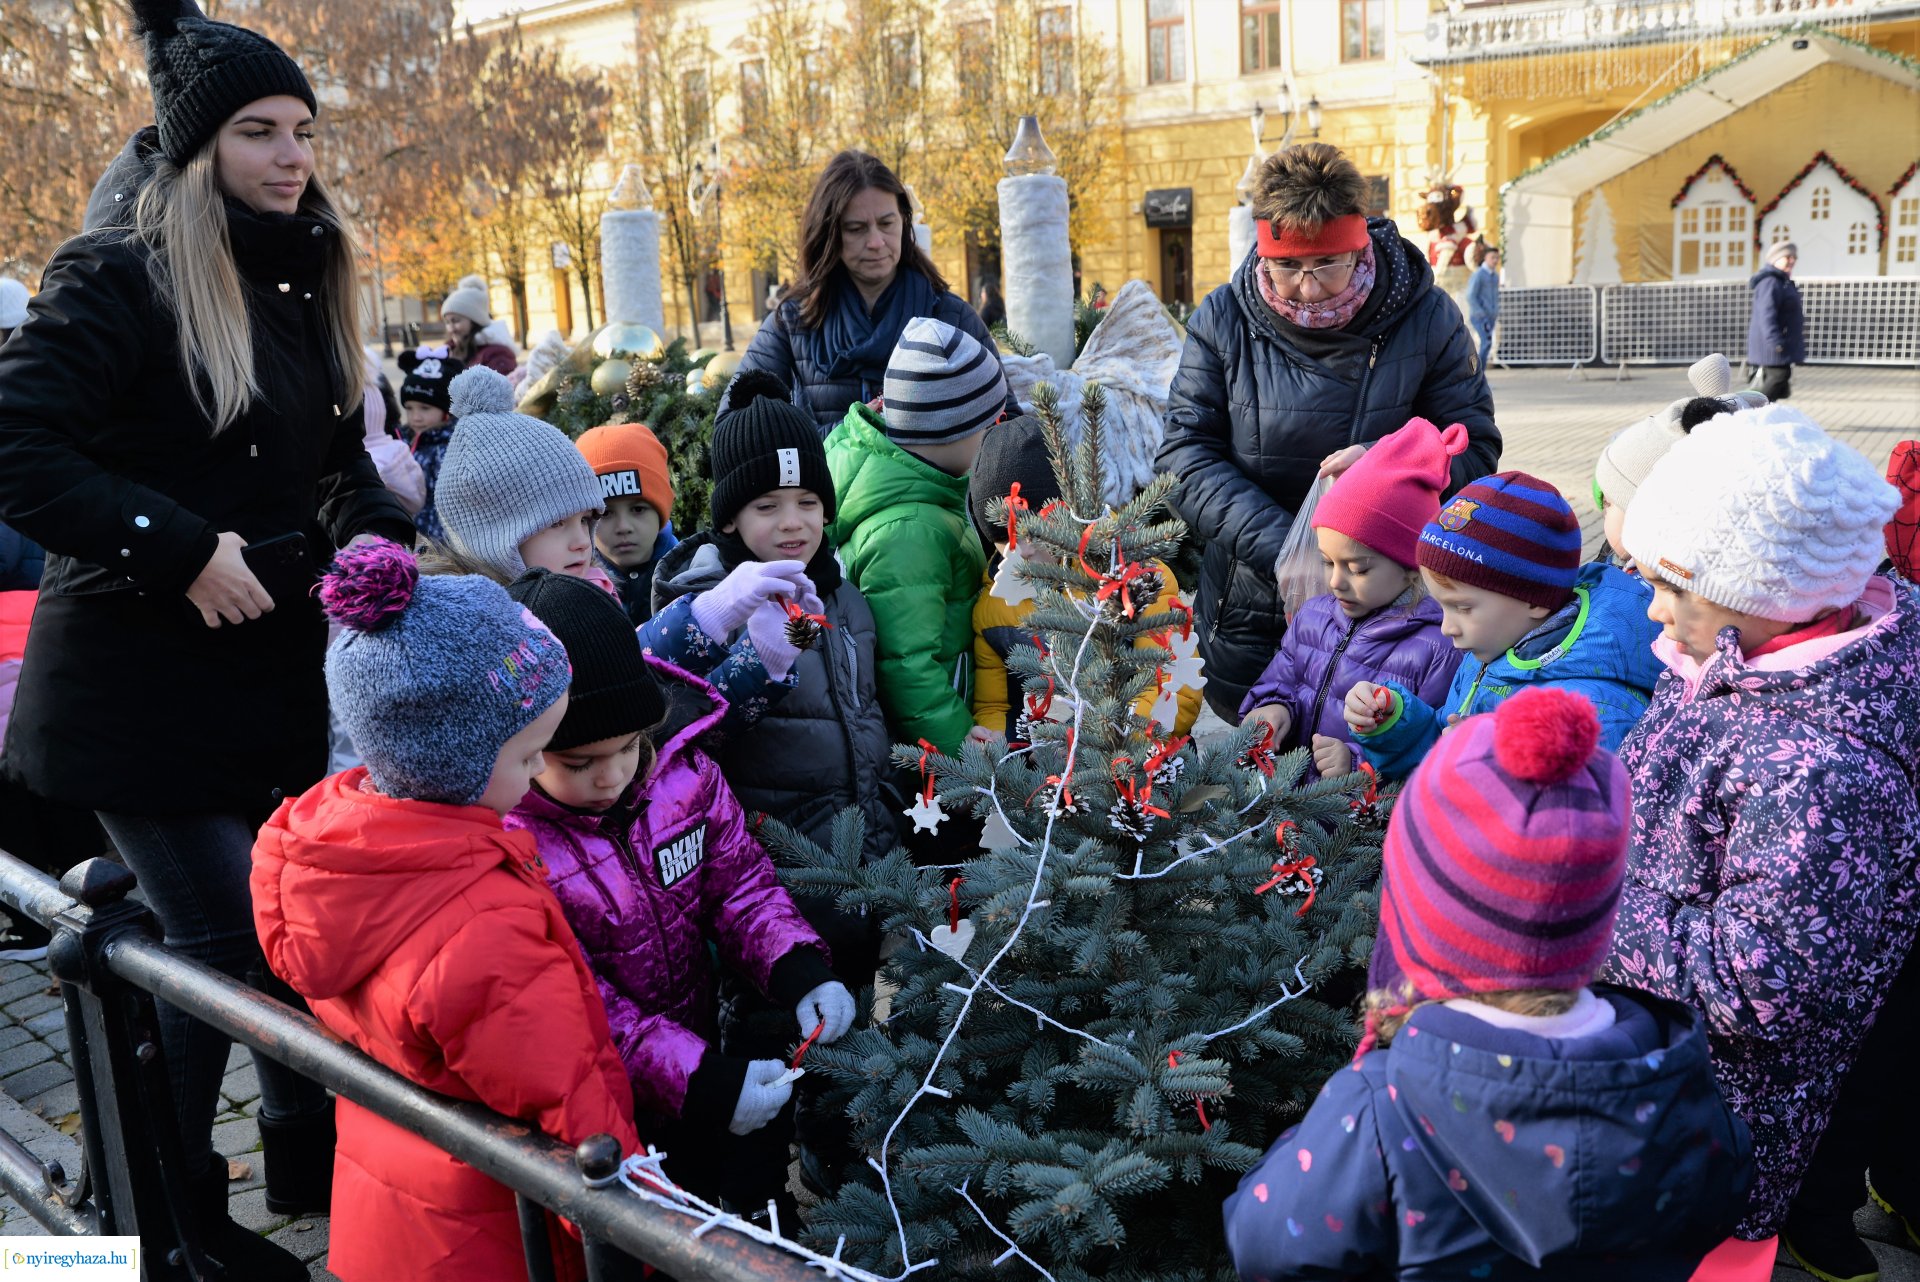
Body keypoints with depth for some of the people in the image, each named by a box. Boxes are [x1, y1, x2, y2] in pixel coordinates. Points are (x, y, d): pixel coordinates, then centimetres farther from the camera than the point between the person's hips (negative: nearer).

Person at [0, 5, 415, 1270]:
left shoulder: (307, 284, 10)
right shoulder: (119, 278, -12)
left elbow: (341, 463, 16)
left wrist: (379, 541, -2)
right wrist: (179, 550, -23)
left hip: (278, 666, 7)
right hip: (141, 680, -6)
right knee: (226, 938, -3)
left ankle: (311, 1166, 31)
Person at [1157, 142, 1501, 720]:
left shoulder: (1427, 319, -7)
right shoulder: (1222, 321, -5)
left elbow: (1477, 450, -3)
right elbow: (1187, 451, -10)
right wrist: (1278, 547, -22)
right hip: (1249, 614, 1)